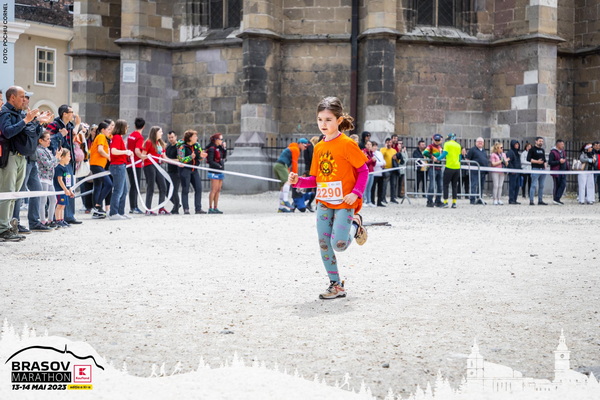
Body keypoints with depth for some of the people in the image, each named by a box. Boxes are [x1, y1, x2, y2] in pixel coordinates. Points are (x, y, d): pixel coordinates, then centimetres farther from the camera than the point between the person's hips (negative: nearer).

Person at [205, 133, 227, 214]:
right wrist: (219, 166, -17)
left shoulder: (219, 148, 14)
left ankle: (215, 208, 12)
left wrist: (224, 148, 5)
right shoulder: (212, 149, -10)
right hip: (214, 171, -9)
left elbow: (224, 156, 14)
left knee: (218, 190, 8)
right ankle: (210, 208, -6)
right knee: (214, 190, -8)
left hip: (220, 171, 9)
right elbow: (210, 161, -14)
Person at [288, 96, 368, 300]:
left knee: (339, 244, -14)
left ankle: (355, 224, 18)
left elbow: (363, 170, -6)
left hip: (344, 202, -6)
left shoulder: (347, 144, -9)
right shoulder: (319, 147, 9)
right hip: (324, 202, 6)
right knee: (324, 245, 2)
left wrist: (356, 193, -17)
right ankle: (336, 285, 14)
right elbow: (316, 178, 13)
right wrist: (298, 181, -3)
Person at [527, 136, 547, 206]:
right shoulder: (532, 149, -1)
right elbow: (528, 159, -9)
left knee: (541, 186, 7)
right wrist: (537, 161, -15)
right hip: (535, 169, -7)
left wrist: (545, 167, 11)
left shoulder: (542, 150, 20)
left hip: (542, 169, 7)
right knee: (534, 185, -10)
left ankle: (540, 201, 12)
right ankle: (531, 201, -10)